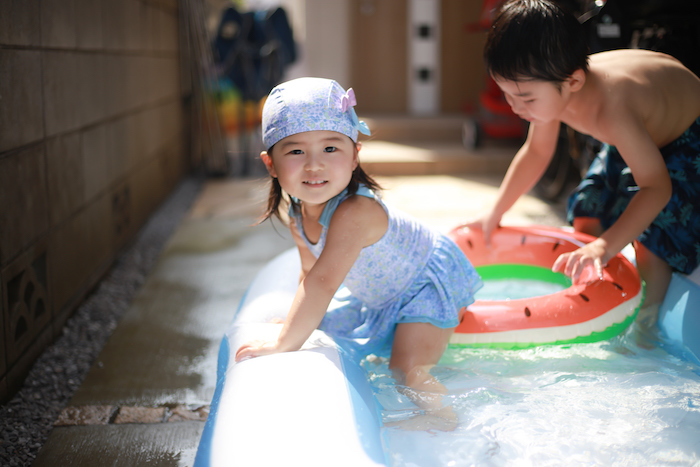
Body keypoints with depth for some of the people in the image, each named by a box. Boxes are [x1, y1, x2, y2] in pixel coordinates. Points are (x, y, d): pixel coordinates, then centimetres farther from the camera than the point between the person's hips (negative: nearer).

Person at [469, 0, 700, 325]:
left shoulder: (611, 110, -46)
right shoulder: (552, 91, -21)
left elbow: (656, 187, -43)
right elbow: (535, 153, -3)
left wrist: (604, 247, -54)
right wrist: (494, 215, -2)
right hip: (645, 127, 8)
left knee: (653, 224, -23)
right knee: (587, 207, 4)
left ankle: (649, 318, -3)